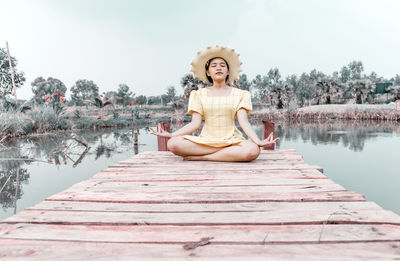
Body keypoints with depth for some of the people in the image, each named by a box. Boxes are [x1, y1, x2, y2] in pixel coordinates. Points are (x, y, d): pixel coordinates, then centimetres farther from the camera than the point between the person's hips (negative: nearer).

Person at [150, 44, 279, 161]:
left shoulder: (238, 94, 8)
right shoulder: (200, 94, 10)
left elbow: (243, 122, -3)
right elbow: (195, 123, 2)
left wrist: (258, 141, -20)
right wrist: (171, 134, -10)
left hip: (231, 140, 0)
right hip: (206, 141, 0)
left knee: (252, 150, -34)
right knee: (173, 144, -26)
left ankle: (201, 157, -18)